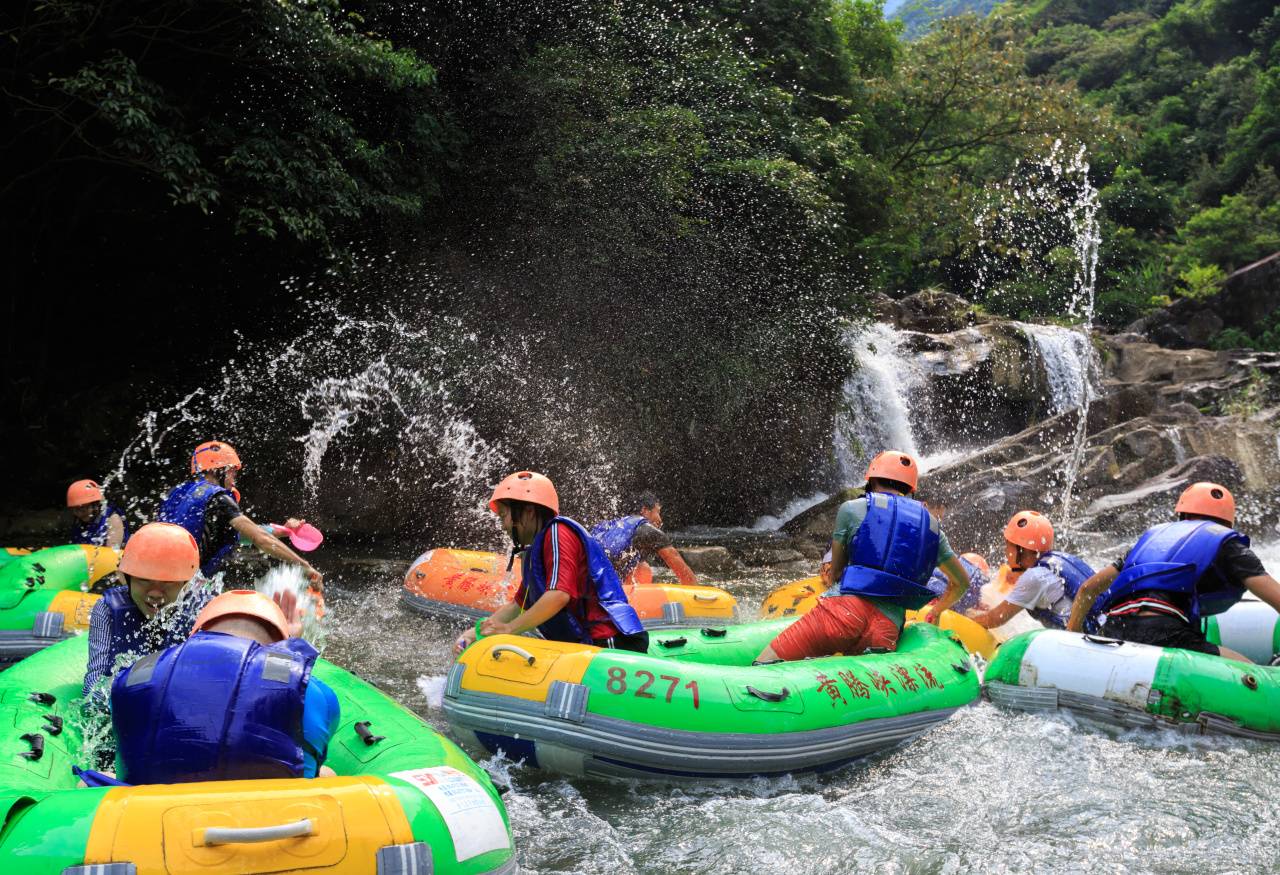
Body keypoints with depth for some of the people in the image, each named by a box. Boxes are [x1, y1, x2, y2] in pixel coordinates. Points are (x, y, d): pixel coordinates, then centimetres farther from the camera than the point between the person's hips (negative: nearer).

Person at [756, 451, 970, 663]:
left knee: (763, 669, -4)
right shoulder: (931, 525, 22)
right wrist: (935, 614, 49)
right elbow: (961, 582, 32)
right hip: (888, 630, 4)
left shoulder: (852, 508, 11)